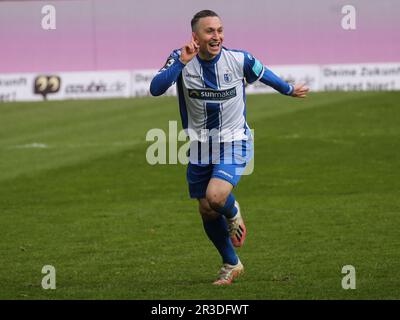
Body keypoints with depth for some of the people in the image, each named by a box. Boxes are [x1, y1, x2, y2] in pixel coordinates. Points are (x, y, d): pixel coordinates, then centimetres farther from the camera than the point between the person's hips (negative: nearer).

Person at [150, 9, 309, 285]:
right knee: (207, 211, 10)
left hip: (234, 142, -3)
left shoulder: (239, 60, -13)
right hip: (200, 146, 3)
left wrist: (290, 90, 23)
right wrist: (181, 62, -38)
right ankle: (231, 265, 33)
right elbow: (156, 89, -27)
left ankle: (233, 214, 11)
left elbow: (264, 75, 8)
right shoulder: (182, 60, -13)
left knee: (216, 196, -27)